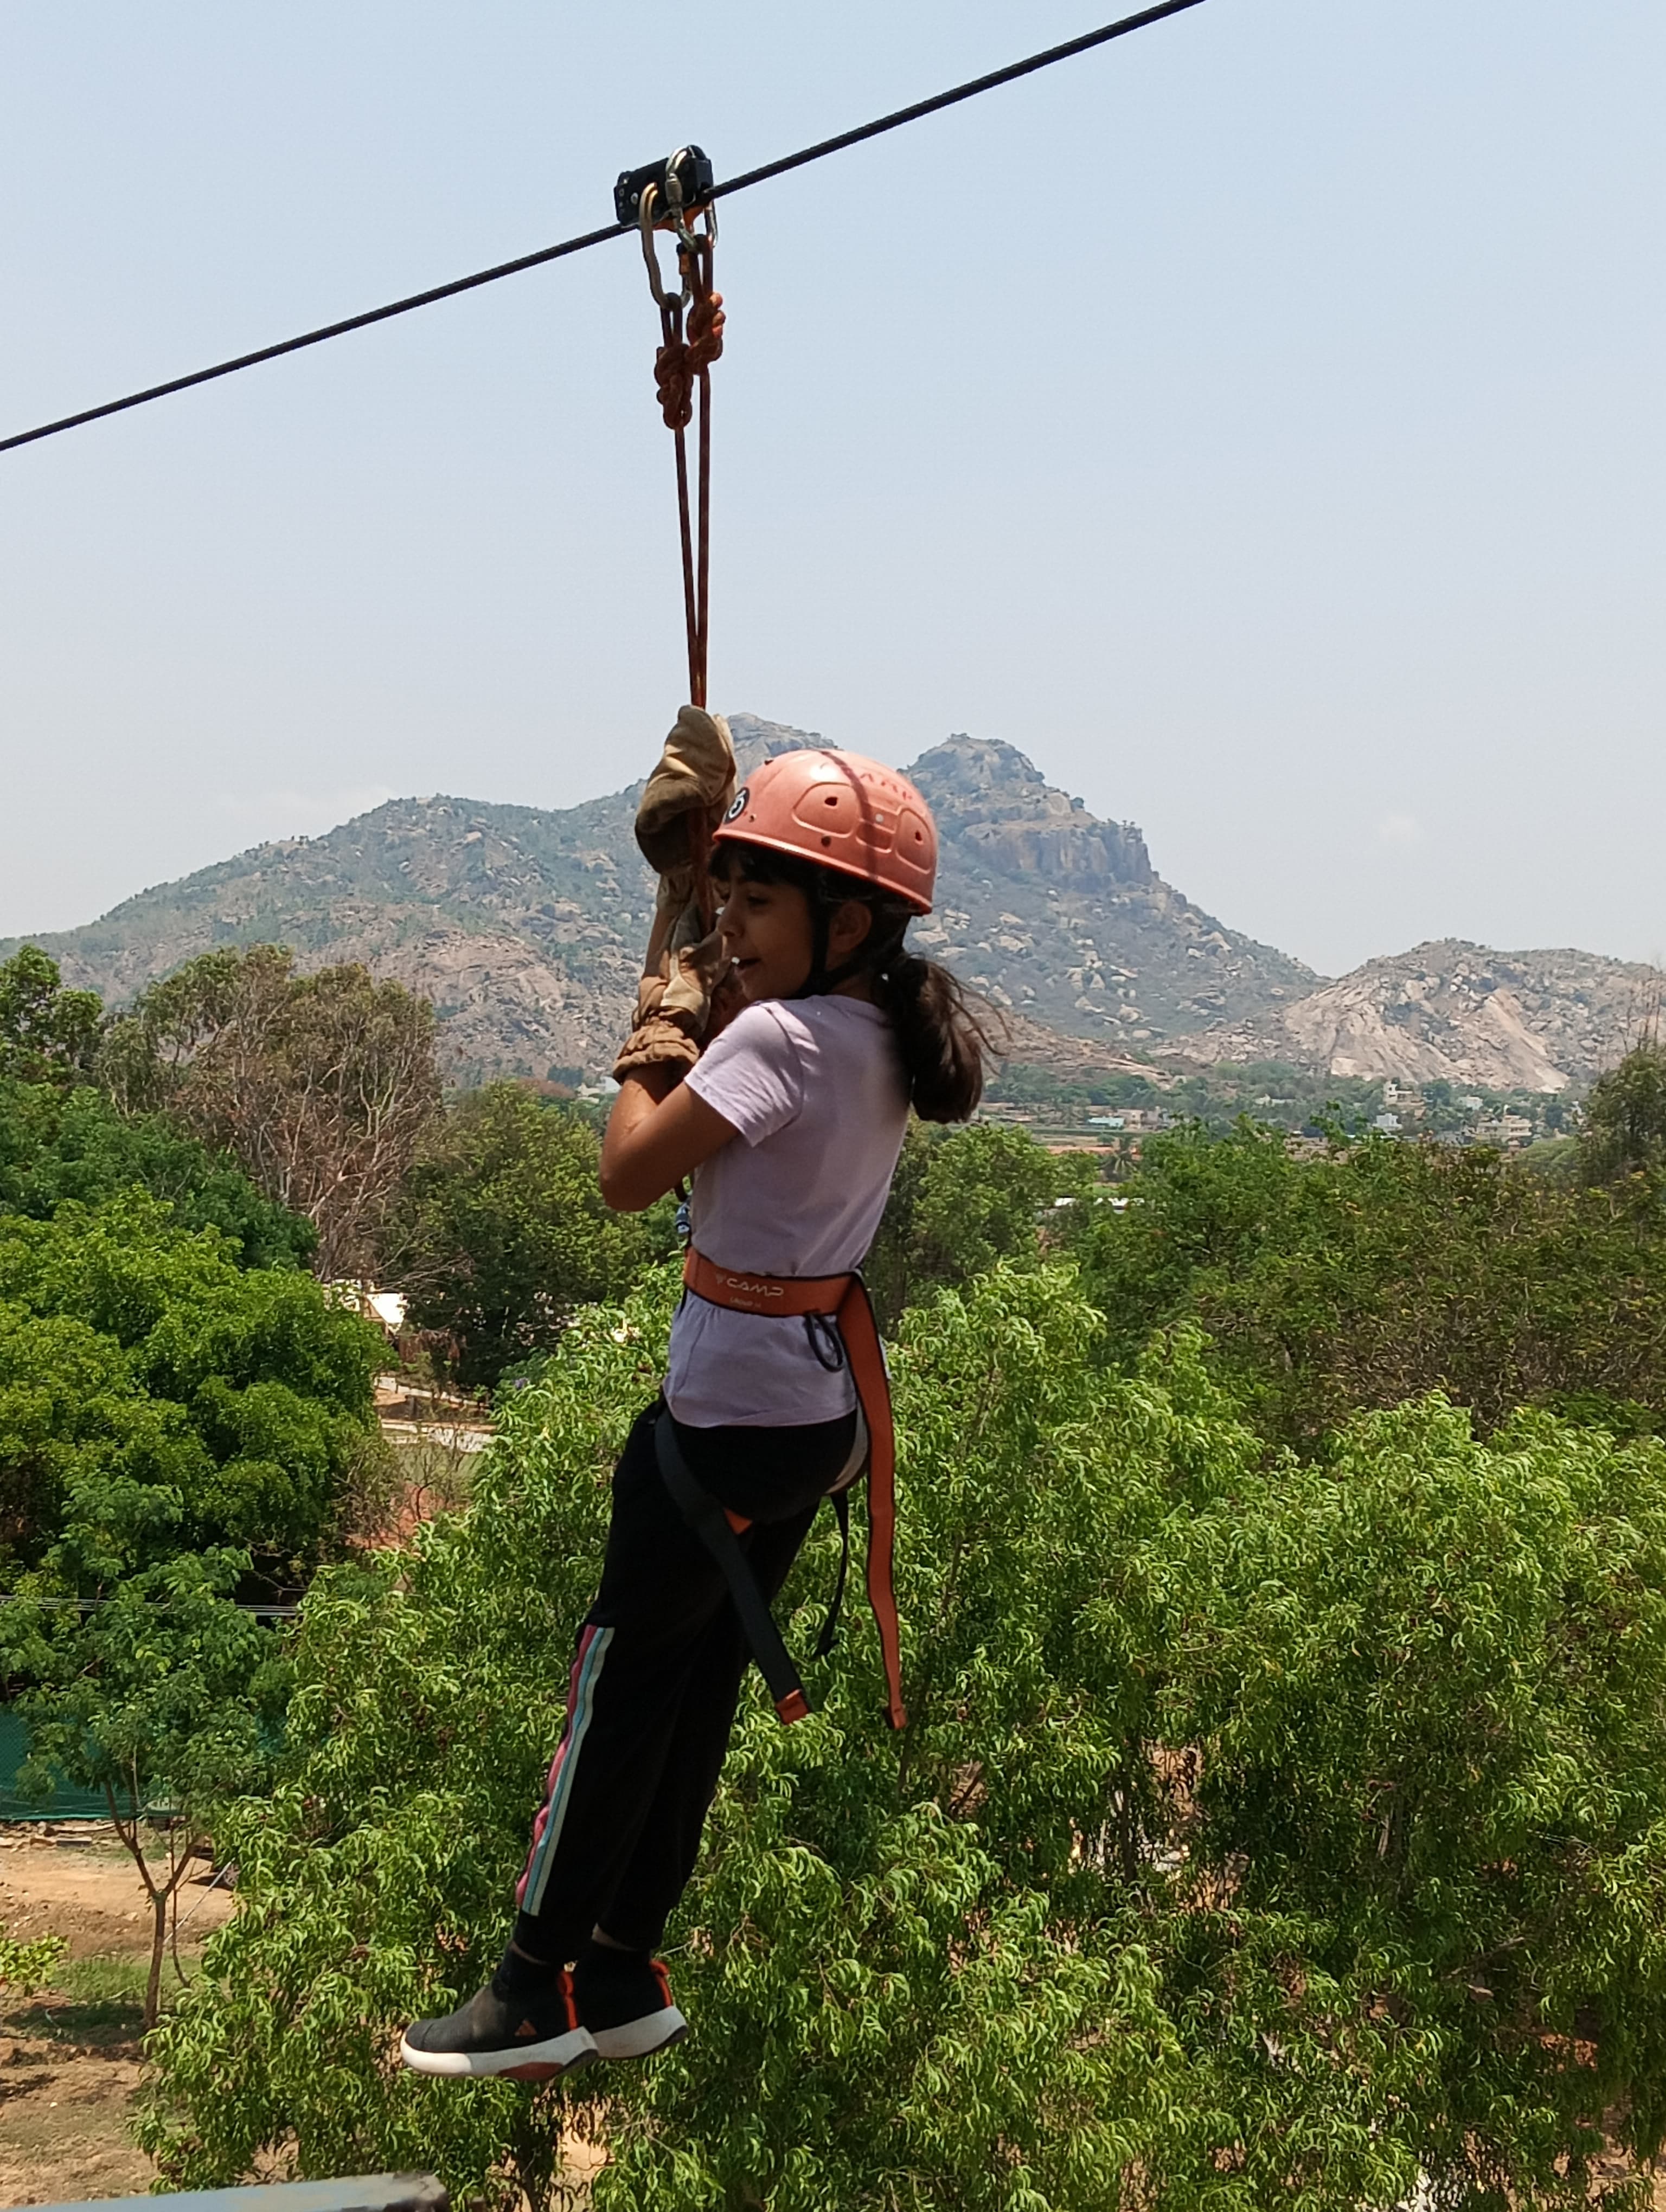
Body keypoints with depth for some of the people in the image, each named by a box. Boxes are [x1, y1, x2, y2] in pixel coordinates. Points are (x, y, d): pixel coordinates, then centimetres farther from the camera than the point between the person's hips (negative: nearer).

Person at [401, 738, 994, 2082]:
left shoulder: (778, 1036, -20)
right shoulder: (888, 1041, 6)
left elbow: (629, 1176, -18)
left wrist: (656, 1033, -5)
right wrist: (703, 1007, 8)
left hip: (731, 1409, -9)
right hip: (818, 1408, 9)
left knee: (623, 1677, 3)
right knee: (700, 1681, 15)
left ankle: (544, 1985, 15)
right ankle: (625, 1976, 25)